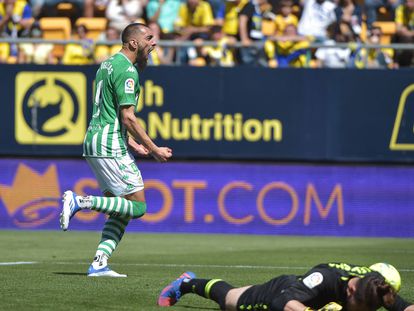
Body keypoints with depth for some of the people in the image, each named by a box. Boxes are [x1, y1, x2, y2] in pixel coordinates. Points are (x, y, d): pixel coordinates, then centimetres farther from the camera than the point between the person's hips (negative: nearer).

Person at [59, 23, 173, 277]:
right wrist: (154, 150, -11)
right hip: (111, 148, -10)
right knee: (138, 207, -8)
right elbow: (128, 117, -17)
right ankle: (81, 202, -13)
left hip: (93, 142, 10)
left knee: (122, 212, 10)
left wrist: (132, 145, 24)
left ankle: (99, 264, 1)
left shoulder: (109, 64, 19)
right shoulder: (127, 70, -12)